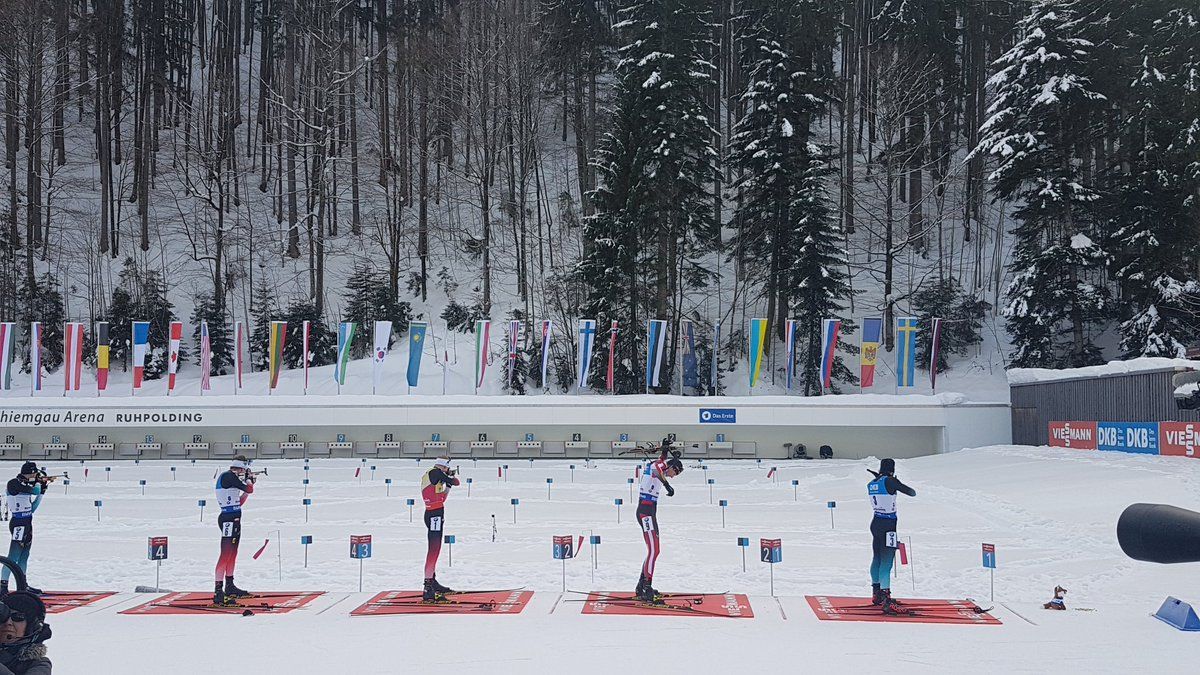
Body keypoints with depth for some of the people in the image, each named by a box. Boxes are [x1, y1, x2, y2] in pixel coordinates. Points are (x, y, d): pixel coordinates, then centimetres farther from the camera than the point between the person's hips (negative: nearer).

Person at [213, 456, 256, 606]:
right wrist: (248, 479, 8)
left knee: (232, 554, 18)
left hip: (234, 519, 10)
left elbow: (239, 502, 22)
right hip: (229, 519, -10)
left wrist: (249, 482, 20)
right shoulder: (229, 476, -12)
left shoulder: (231, 477, 17)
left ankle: (229, 586, 29)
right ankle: (218, 592, -16)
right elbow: (250, 490, -12)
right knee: (226, 554, -13)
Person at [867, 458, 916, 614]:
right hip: (888, 526, -8)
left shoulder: (871, 484, 7)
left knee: (877, 559, 20)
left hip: (876, 523, 8)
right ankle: (886, 601, -18)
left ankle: (876, 594, 32)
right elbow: (912, 493, -7)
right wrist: (900, 485, 12)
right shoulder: (890, 481, -14)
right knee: (886, 562, -12)